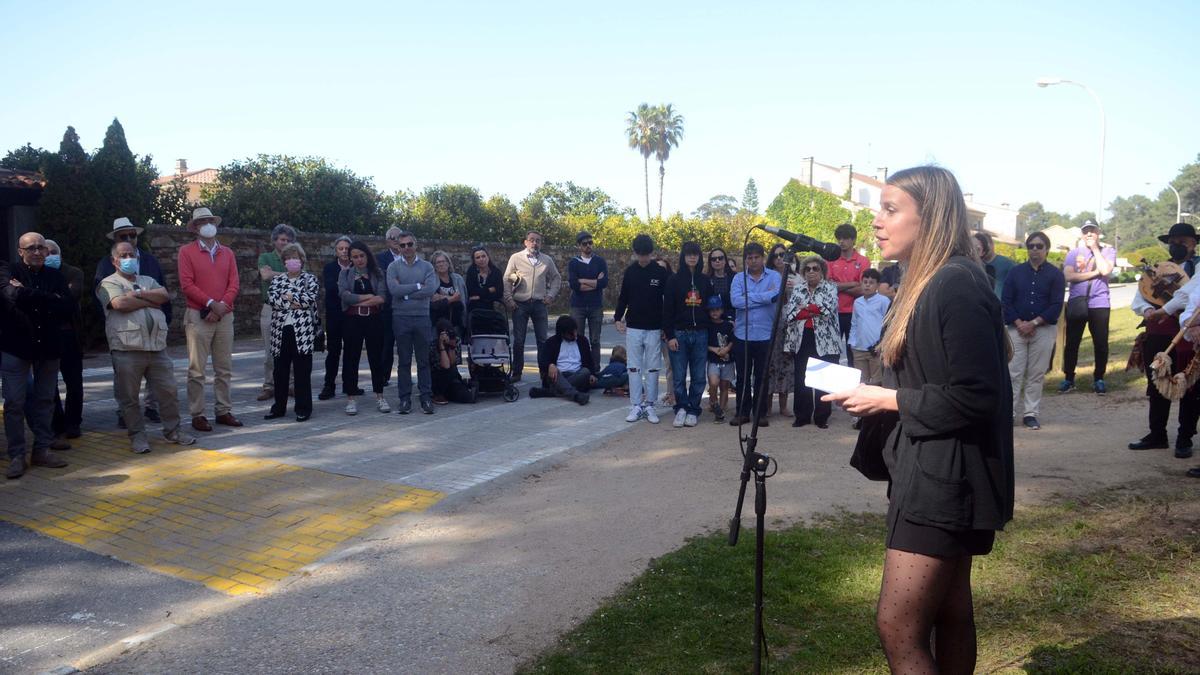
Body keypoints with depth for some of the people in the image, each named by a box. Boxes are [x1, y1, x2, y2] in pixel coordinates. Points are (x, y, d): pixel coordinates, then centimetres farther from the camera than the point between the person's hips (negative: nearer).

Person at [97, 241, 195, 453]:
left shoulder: (148, 281, 21)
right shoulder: (109, 283, 4)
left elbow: (165, 296, 2)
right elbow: (120, 303, -15)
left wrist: (139, 294, -9)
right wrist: (151, 301, -2)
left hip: (157, 347, 4)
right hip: (127, 349, -4)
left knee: (169, 390, 5)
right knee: (129, 396, 3)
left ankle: (173, 429, 17)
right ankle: (137, 435, 14)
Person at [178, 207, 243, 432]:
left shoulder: (227, 253, 13)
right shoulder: (187, 251, 1)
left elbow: (234, 284, 6)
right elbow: (187, 284, -8)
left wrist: (222, 306, -9)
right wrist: (211, 303, -15)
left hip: (224, 316, 4)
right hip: (198, 316, -4)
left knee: (224, 368, 7)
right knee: (197, 369, -3)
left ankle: (224, 411, 15)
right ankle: (197, 415, 3)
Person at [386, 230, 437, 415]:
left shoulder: (427, 266, 5)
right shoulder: (393, 267, 4)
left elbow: (431, 289, -11)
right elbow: (393, 289, -12)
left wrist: (405, 293, -10)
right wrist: (418, 286, -9)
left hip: (422, 318, 0)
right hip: (401, 318, 0)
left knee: (424, 360, 5)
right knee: (404, 361, 6)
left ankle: (426, 398, 11)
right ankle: (405, 399, 12)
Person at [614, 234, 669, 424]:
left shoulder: (661, 272, -3)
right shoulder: (630, 272, 3)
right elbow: (623, 297, 10)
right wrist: (618, 318, 2)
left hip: (654, 329, -1)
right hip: (633, 328, 1)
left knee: (652, 368, 4)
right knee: (634, 368, 2)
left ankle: (649, 405, 12)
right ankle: (636, 406, 8)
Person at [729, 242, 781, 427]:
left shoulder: (774, 276, 2)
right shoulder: (738, 278, 5)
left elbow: (777, 295, -17)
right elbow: (735, 301, -12)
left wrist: (748, 297, -13)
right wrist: (764, 297, -10)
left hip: (765, 335, -1)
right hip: (742, 334, 1)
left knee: (762, 376, 6)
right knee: (743, 376, 7)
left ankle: (761, 413, 16)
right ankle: (742, 412, 17)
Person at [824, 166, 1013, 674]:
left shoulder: (957, 285, -19)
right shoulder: (929, 283, 13)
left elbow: (976, 398, -24)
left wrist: (888, 399, -17)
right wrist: (871, 392, 6)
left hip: (947, 477, -10)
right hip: (932, 472, 10)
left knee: (898, 627, -8)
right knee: (949, 611, 20)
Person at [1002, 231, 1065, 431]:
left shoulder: (1055, 274, 4)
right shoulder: (1015, 272, 7)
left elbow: (1056, 305, -3)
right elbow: (1006, 301, 1)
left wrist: (1034, 323, -13)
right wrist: (1019, 323, -11)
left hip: (1044, 330, 0)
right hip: (1017, 329, 0)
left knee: (1036, 374, 3)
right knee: (1014, 372, -3)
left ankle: (1031, 413, 10)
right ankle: (1008, 411, 0)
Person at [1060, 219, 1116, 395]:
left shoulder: (1108, 251, 5)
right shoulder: (1074, 253, 7)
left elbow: (1105, 270, -15)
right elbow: (1068, 276, -8)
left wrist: (1095, 248, -9)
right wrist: (1094, 273, -12)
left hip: (1099, 304, -1)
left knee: (1101, 343, 2)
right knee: (1072, 342, 3)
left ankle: (1098, 379, 14)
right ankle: (1068, 378, 13)